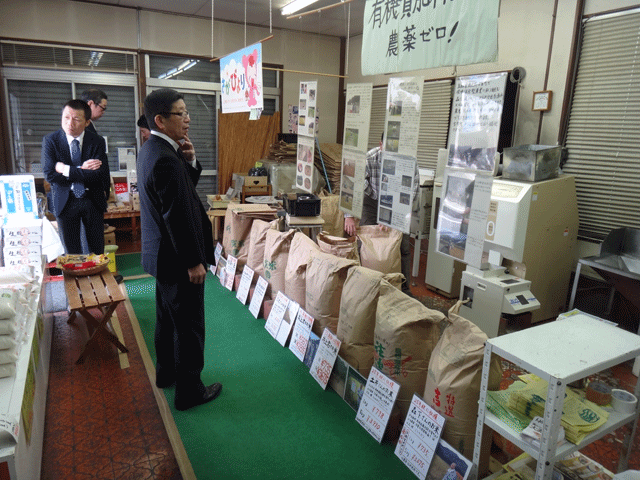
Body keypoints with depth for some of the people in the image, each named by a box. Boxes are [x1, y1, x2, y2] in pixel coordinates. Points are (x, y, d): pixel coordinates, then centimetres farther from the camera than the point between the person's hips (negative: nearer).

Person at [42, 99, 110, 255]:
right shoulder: (50, 141, -5)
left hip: (93, 201, 0)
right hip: (65, 201, 0)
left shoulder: (97, 141, -6)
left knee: (97, 249, 9)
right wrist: (81, 171, -18)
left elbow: (98, 175, -16)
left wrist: (66, 170, -17)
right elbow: (50, 175, -14)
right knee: (71, 252, 9)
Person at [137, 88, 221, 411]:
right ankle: (189, 390, 19)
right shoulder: (165, 160, -25)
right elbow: (178, 217, -25)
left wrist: (190, 160, -4)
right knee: (189, 326, 4)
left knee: (167, 317, 23)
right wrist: (194, 262, -19)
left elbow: (185, 187, 14)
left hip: (162, 254, 11)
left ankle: (166, 372, 41)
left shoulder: (151, 149, 7)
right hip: (177, 258, -11)